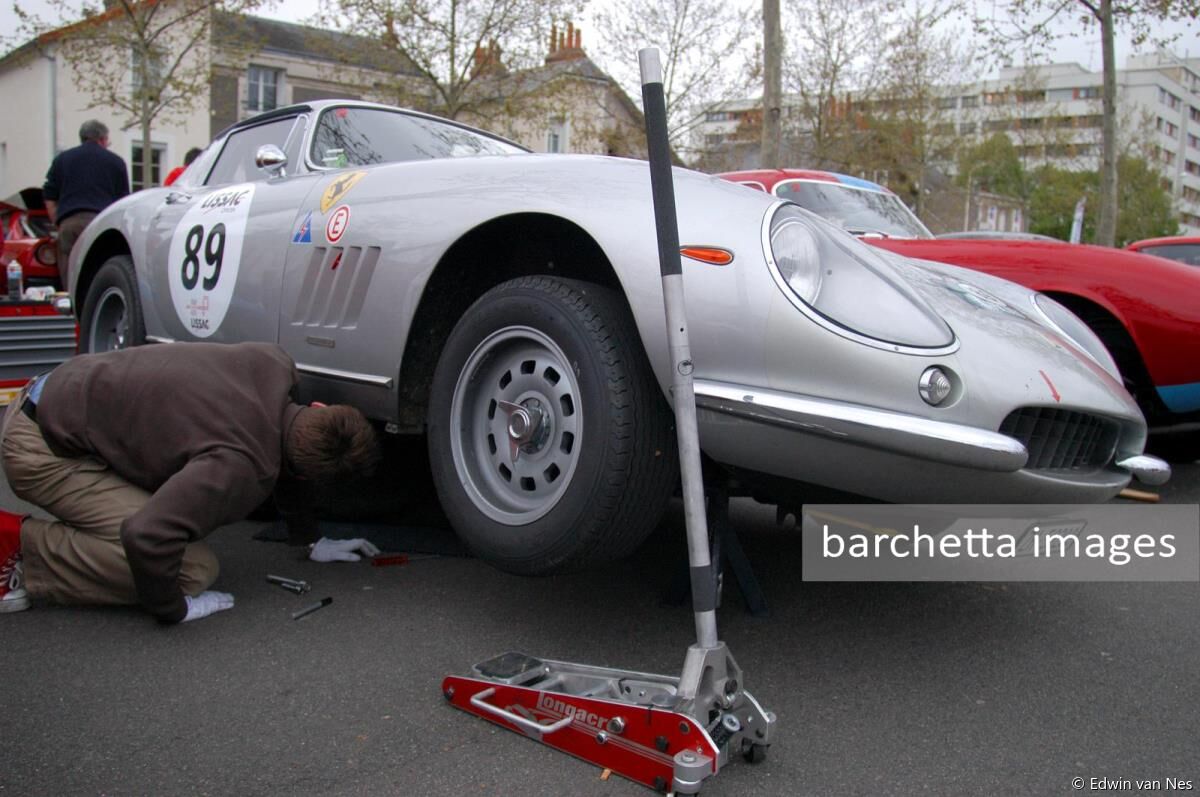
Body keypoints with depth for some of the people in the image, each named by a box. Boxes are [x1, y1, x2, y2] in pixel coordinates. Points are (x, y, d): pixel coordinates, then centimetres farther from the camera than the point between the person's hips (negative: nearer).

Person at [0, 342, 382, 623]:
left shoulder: (273, 366, -5)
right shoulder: (241, 468, -31)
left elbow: (285, 459, 12)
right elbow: (147, 537, -37)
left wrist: (311, 541, 20)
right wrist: (174, 610, -18)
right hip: (44, 449, -9)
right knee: (193, 570, -18)